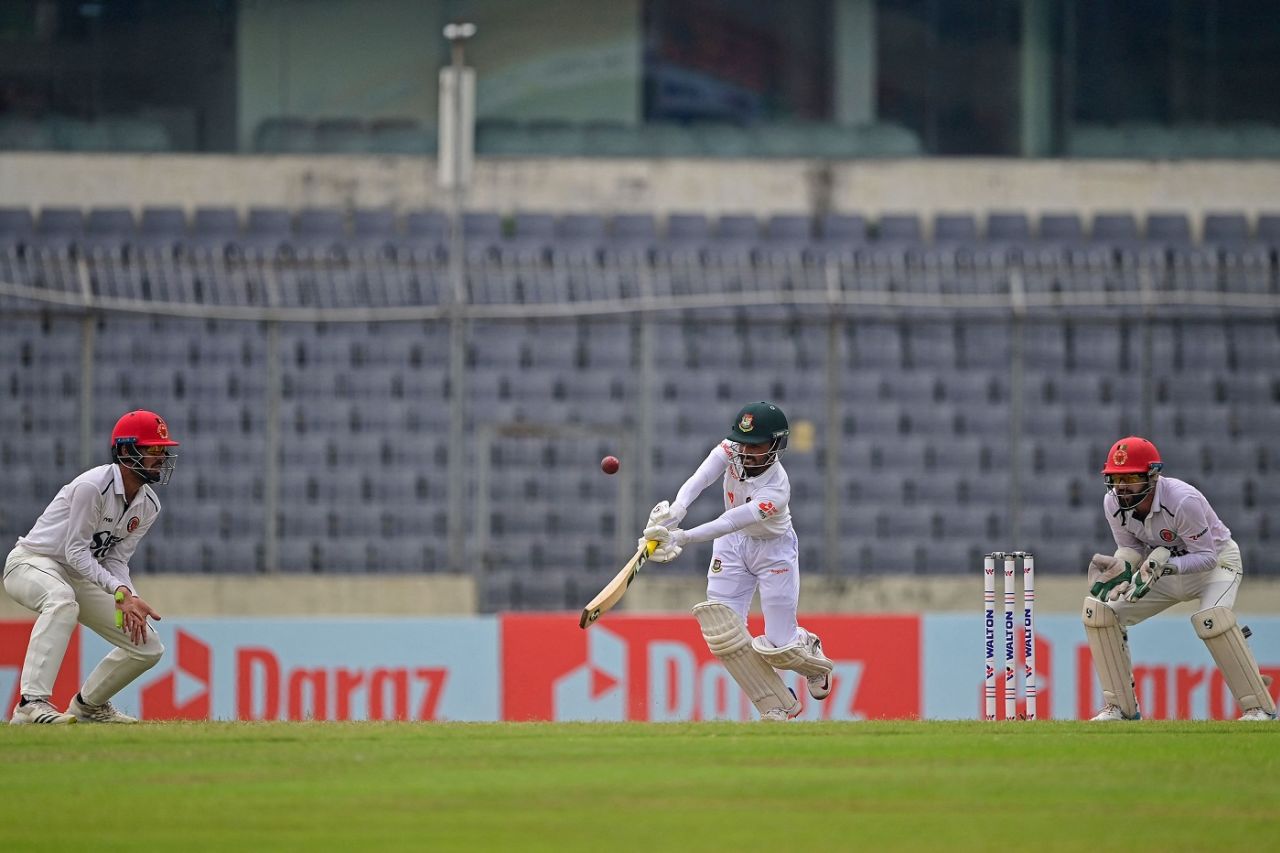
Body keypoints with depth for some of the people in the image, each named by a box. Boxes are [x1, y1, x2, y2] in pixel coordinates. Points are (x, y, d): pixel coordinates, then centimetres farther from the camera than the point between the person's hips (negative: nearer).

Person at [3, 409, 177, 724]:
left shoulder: (148, 506, -1)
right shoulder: (92, 486, -26)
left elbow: (115, 559, 0)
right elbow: (76, 552, -26)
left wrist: (129, 601, -20)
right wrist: (121, 591, -36)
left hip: (80, 577, 8)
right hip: (32, 562, -8)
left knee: (148, 648, 4)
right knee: (62, 600, -44)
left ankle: (89, 704, 27)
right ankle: (32, 703, -49)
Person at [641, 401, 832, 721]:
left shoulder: (776, 491, -34)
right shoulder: (731, 450, -20)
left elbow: (729, 523, -43)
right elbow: (699, 480, -34)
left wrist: (680, 539, -54)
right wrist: (674, 512, -54)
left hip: (773, 549, -4)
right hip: (732, 545, 5)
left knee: (779, 647, -8)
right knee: (723, 631, -12)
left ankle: (811, 654, 31)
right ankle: (778, 707, 2)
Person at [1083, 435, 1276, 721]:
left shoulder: (1183, 500, -34)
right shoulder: (1113, 503, -16)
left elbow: (1207, 556, -27)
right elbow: (1131, 546, 0)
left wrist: (1166, 565, -43)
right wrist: (1122, 566, -23)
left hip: (1217, 560, -6)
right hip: (1164, 567, 6)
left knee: (1211, 619, -35)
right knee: (1098, 610, -8)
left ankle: (1260, 708, -25)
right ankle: (1121, 707, 0)